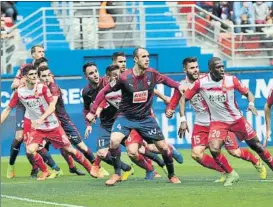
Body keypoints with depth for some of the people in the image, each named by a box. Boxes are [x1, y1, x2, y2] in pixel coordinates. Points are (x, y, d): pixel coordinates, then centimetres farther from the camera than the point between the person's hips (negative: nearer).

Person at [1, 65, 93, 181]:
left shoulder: (43, 88, -12)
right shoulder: (19, 92, -8)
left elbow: (52, 106, -19)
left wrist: (41, 119, -34)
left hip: (52, 125, -1)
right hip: (35, 127, 1)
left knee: (68, 149, 4)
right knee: (30, 151, -21)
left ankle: (90, 169, 21)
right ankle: (44, 172, 3)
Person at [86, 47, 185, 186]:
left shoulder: (151, 74, -10)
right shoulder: (125, 78, -20)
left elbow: (164, 79, 11)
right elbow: (105, 91, -11)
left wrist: (178, 86, -9)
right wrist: (92, 111, -12)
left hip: (145, 118, 3)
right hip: (126, 117, -3)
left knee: (164, 147, 3)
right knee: (114, 141, -27)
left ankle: (172, 175, 28)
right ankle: (117, 174, -7)